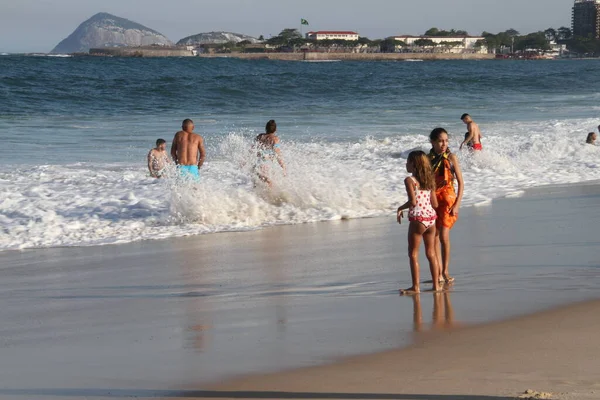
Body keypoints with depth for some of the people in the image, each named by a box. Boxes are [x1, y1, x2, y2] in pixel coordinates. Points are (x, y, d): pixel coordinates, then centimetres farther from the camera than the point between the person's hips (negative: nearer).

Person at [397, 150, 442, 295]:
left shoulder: (409, 180, -10)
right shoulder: (429, 180, 9)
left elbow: (413, 201, -20)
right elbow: (435, 204, 9)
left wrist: (400, 208, -3)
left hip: (417, 219, -7)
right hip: (431, 217, 7)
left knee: (413, 253, 1)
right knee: (431, 253, 12)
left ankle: (416, 287, 0)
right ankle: (436, 285, 13)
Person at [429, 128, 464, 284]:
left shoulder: (451, 158, -3)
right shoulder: (427, 159, 4)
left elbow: (461, 182, -3)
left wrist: (457, 204, -10)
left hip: (447, 198, -3)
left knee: (443, 236, -13)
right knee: (434, 237, 3)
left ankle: (445, 271, -1)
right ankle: (439, 273, 9)